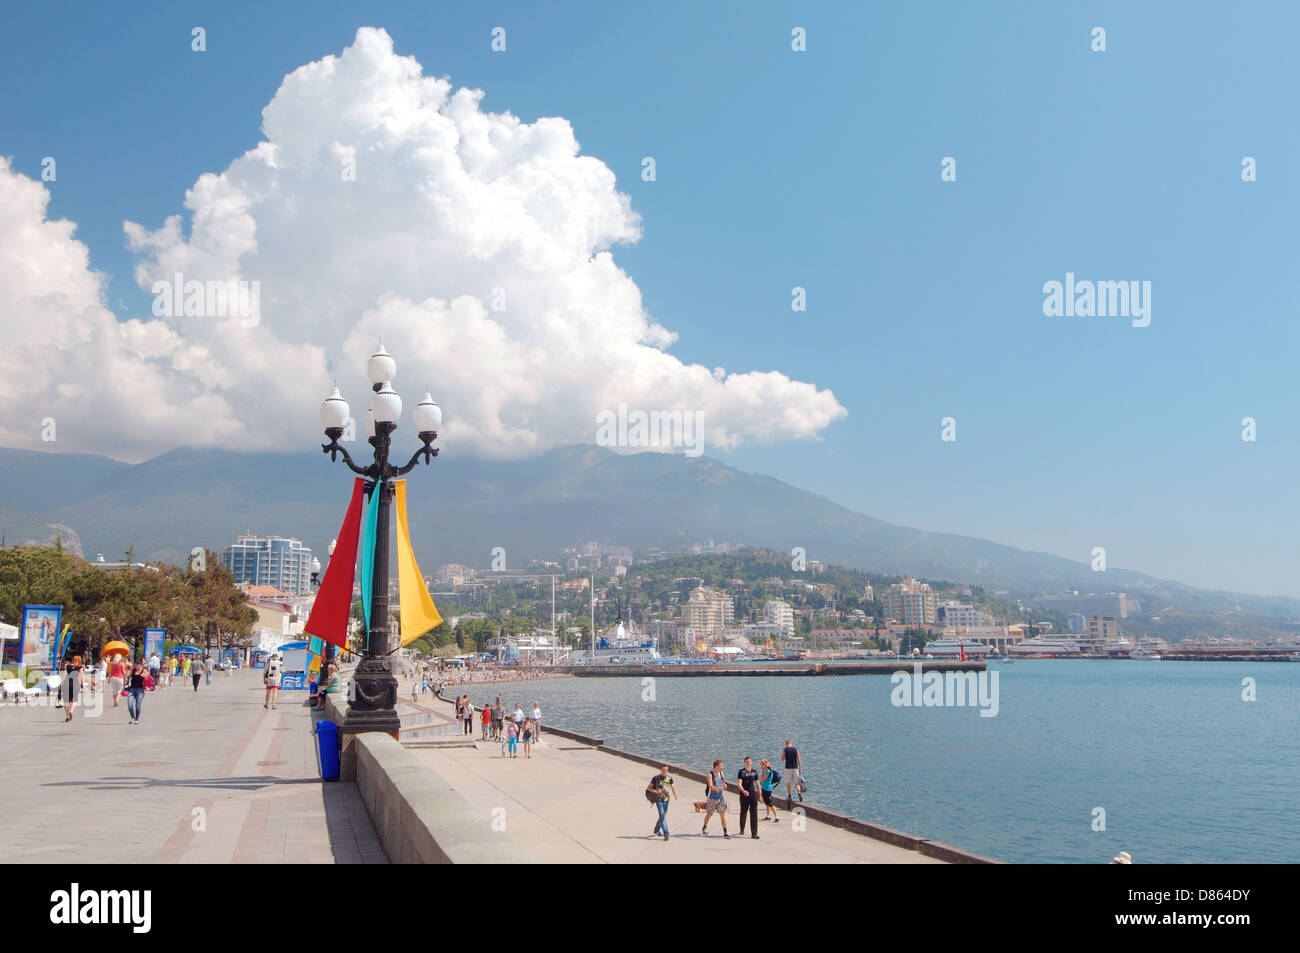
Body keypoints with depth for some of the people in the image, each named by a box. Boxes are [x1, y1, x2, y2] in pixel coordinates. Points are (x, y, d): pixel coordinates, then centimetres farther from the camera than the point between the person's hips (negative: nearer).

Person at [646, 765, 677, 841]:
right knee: (662, 816, -14)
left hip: (666, 800, 4)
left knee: (663, 816, 15)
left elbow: (673, 788, -5)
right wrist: (655, 791, -17)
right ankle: (666, 834, -18)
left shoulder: (669, 779, 4)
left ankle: (656, 830, 38)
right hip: (659, 800, -4)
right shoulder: (656, 778, -6)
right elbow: (648, 788, 0)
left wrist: (675, 795, -24)